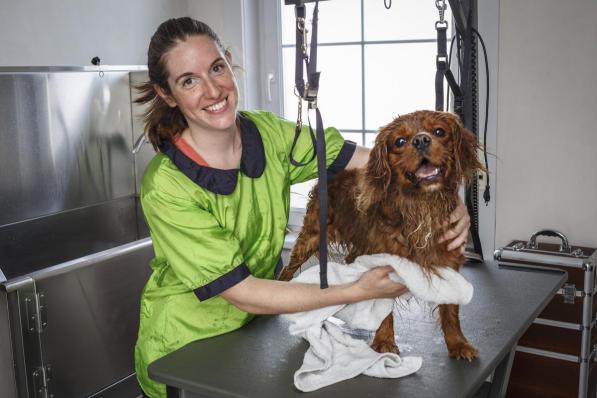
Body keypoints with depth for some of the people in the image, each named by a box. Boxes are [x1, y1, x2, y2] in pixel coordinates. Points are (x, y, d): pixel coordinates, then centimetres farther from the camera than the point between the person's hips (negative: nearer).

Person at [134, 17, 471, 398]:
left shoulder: (269, 132, -11)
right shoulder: (166, 187, -27)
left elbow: (369, 159, -9)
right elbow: (241, 293, -25)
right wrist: (356, 292, -27)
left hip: (258, 327, 4)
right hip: (184, 350, -4)